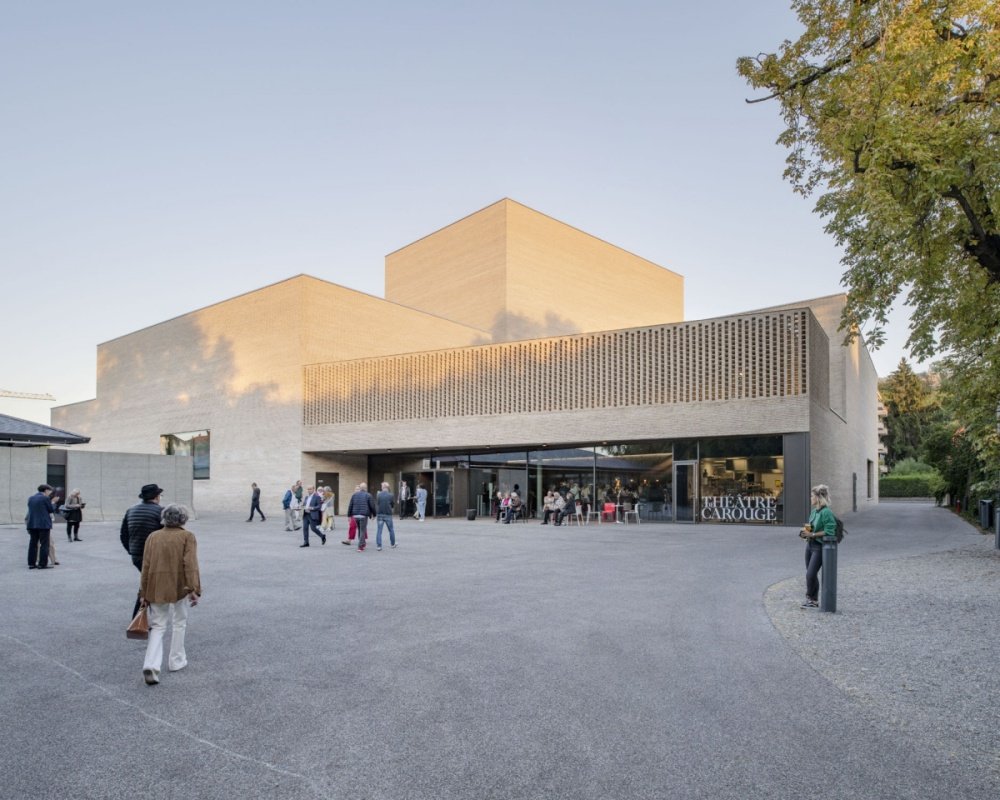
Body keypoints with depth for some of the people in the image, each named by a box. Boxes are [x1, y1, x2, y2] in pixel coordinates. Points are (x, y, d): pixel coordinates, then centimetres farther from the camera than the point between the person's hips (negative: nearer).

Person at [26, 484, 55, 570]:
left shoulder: (30, 498, 11)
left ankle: (31, 563, 12)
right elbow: (52, 510, -3)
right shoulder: (45, 498, -9)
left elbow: (31, 510, 16)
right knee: (44, 544, -1)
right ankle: (42, 564, -3)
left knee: (33, 543, 11)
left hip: (32, 524, 6)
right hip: (44, 524, -6)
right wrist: (53, 503, 13)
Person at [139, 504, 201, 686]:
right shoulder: (187, 537, -5)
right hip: (180, 587, -3)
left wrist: (144, 594, 9)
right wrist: (194, 589, -17)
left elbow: (146, 566, 4)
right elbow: (190, 564, -15)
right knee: (179, 623, 16)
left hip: (156, 587, 3)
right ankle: (176, 660, 25)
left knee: (158, 625, 10)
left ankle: (151, 665, -7)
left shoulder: (153, 537, 6)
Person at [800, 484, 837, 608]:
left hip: (819, 547, -9)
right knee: (810, 574, 13)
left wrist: (812, 534, -21)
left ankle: (810, 598, 9)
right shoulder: (814, 511, 10)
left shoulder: (827, 512, -16)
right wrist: (805, 532, 4)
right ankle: (814, 600, 22)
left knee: (810, 574, -8)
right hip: (810, 545, 9)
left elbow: (829, 532, -21)